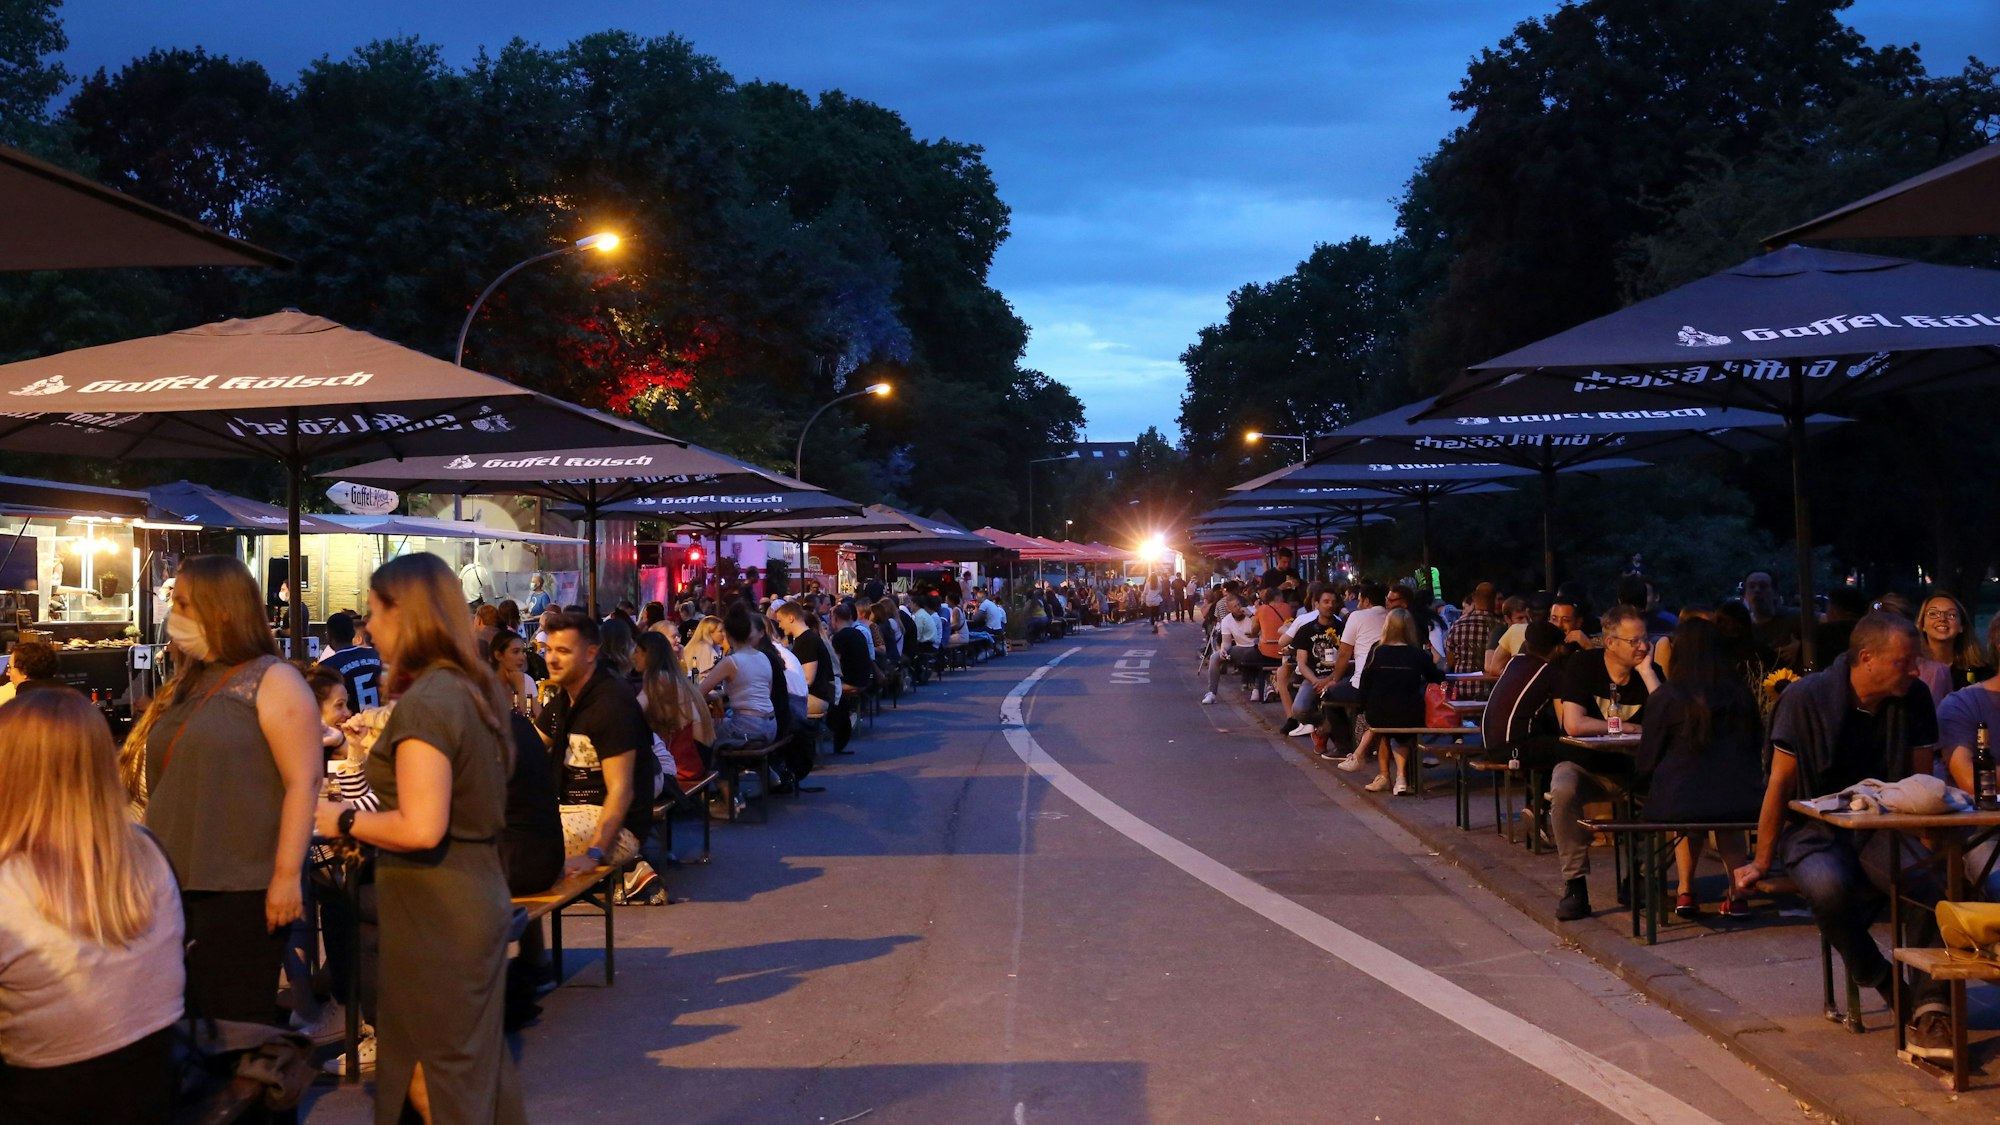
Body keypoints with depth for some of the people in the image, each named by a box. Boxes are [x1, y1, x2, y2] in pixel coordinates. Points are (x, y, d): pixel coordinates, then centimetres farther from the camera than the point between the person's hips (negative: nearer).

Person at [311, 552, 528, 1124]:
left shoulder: (424, 701, -21)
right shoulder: (474, 688, 7)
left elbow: (421, 829, -27)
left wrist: (345, 820, -12)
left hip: (434, 907, -9)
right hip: (477, 892, 9)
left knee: (431, 1074, 4)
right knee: (476, 1058, 19)